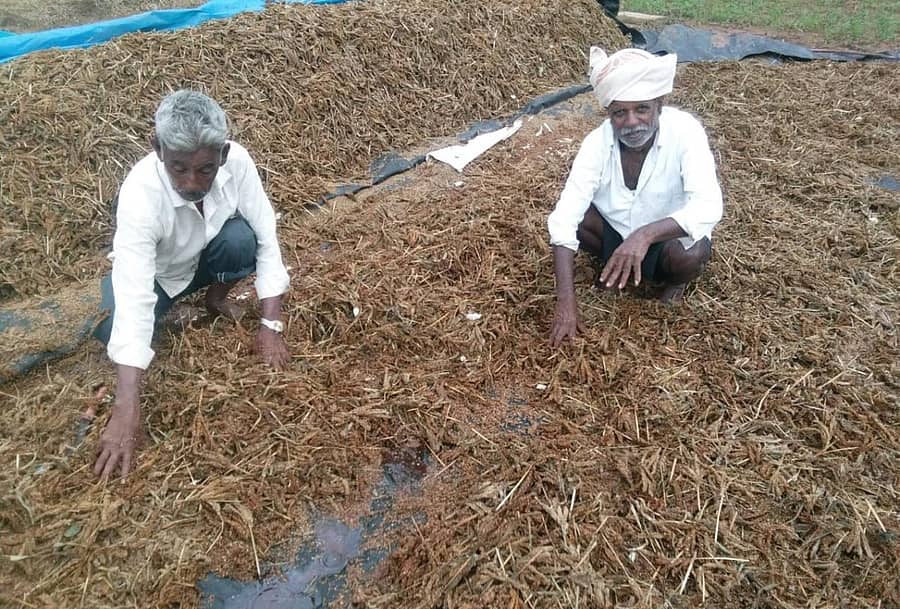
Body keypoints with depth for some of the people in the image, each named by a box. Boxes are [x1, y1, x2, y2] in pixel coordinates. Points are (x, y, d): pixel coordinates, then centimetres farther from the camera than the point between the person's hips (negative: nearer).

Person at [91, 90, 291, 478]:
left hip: (205, 257, 1)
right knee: (114, 329, -26)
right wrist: (127, 410, -47)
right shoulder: (140, 193, -39)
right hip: (154, 271, -1)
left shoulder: (236, 160, -31)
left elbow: (267, 239, -23)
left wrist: (271, 325, -28)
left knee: (242, 239, -31)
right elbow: (134, 300, -44)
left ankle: (216, 297, 1)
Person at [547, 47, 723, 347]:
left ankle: (676, 280, 5)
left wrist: (645, 234, -55)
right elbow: (564, 219, -30)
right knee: (571, 215, -23)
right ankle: (613, 264, 7)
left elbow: (709, 207, -38)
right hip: (614, 228, 2)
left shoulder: (685, 131, -28)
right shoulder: (597, 142, -23)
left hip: (667, 236, -2)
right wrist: (566, 303, -39)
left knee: (692, 254, -34)